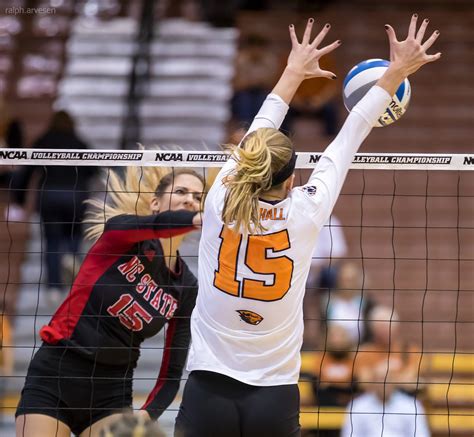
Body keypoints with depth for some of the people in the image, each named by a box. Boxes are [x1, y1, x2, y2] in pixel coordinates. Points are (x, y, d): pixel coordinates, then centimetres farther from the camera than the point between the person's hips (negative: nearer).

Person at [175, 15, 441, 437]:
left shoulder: (221, 199, -1)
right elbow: (348, 140, 9)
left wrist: (294, 73, 32)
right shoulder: (305, 212, -3)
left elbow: (258, 135, 17)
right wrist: (395, 73, 22)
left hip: (208, 392, 0)